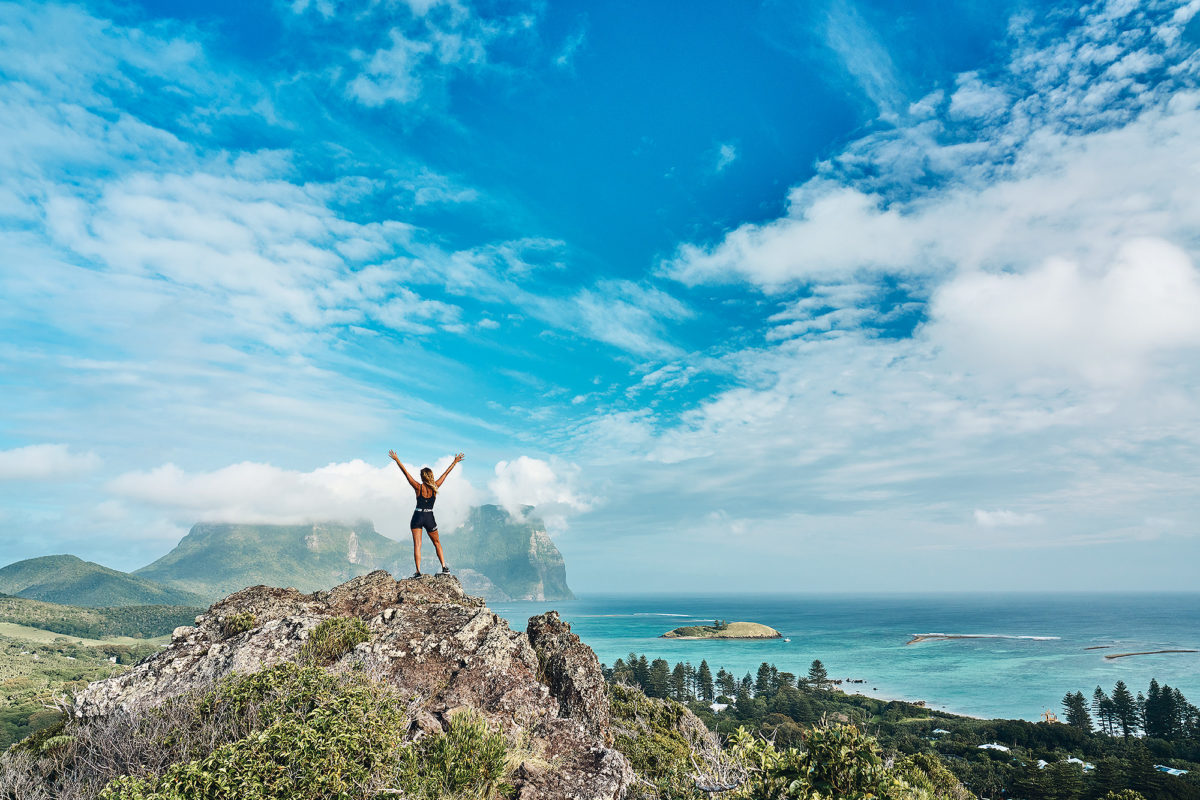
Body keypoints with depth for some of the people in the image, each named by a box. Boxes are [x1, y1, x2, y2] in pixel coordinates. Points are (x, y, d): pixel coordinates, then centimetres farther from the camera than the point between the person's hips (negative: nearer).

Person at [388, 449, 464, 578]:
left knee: (417, 545, -2)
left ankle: (418, 571, -11)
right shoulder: (435, 487, -4)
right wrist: (455, 462, 15)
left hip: (417, 517, -2)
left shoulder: (418, 487, -9)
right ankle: (444, 567, 11)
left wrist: (396, 459, -4)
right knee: (437, 543, 17)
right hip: (429, 518, 2)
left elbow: (406, 473, -8)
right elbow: (446, 473, 6)